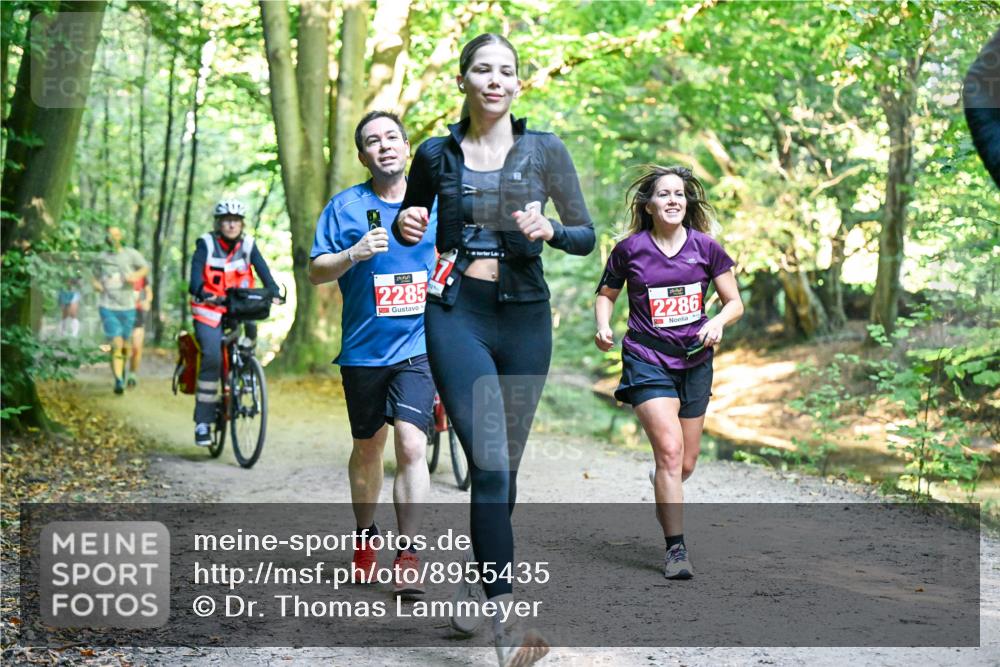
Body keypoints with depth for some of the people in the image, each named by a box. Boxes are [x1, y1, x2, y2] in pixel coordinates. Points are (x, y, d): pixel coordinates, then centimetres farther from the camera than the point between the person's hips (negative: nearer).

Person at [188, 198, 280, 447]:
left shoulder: (248, 245, 2)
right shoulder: (206, 244, -6)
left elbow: (263, 270, -12)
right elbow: (196, 272, -20)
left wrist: (273, 292, -31)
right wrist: (202, 293, -41)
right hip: (209, 310, -4)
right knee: (212, 357, -18)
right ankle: (202, 422, -14)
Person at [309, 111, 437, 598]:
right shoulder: (345, 206, -2)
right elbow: (316, 271, -5)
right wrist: (353, 254, -21)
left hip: (419, 344, 0)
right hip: (364, 348, 0)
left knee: (411, 445, -16)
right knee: (367, 448, 15)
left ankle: (408, 554, -8)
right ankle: (365, 539, 36)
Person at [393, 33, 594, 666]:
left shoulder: (545, 150, 4)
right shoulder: (436, 154, 6)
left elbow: (586, 235, 7)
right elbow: (411, 222, 21)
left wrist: (548, 229, -14)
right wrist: (405, 227, -3)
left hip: (524, 316, 2)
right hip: (457, 313, -1)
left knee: (505, 464, 10)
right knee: (489, 463, -15)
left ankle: (476, 584, 32)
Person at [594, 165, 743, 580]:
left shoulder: (705, 247, -1)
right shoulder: (629, 249, -5)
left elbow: (735, 302, 5)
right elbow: (606, 294, 11)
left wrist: (718, 322, -15)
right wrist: (603, 327, -7)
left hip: (694, 361, 3)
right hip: (647, 360, -3)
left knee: (686, 463, 11)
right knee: (669, 451, -19)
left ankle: (664, 499, 48)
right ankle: (676, 550, -11)